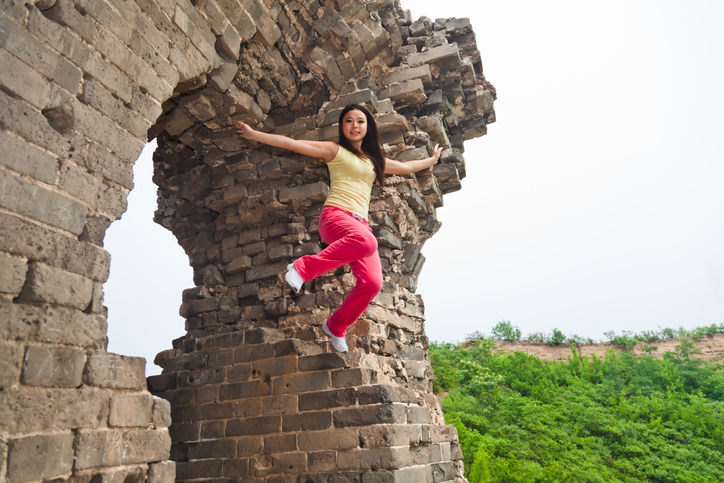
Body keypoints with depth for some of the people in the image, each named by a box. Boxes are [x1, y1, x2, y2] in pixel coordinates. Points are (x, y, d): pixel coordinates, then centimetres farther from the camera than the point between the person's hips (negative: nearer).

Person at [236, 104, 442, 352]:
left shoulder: (376, 160, 27)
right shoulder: (334, 150, 12)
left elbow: (407, 167, 43)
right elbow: (292, 143, 8)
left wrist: (431, 159, 53)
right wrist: (254, 134, 5)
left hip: (360, 223, 6)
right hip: (335, 215, -5)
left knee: (372, 283, -19)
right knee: (366, 242, -41)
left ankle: (336, 327, 6)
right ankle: (303, 268, -24)